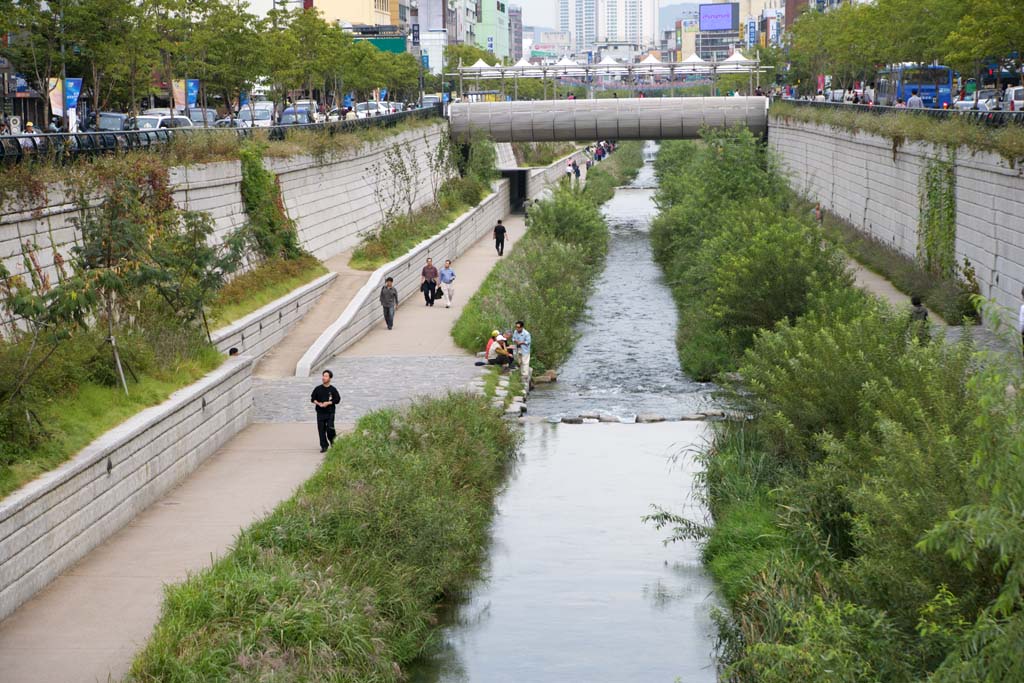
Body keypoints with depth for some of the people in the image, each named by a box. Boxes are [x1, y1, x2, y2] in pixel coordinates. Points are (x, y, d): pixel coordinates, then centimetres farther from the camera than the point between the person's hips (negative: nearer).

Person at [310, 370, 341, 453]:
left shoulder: (333, 390, 0)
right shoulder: (317, 389, 5)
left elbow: (337, 399, 0)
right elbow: (312, 399, 9)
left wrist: (328, 403, -11)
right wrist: (318, 403, -9)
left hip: (330, 413, -2)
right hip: (320, 413, 2)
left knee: (330, 429, -13)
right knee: (321, 430, 0)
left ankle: (333, 442, 15)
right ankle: (324, 446, 10)